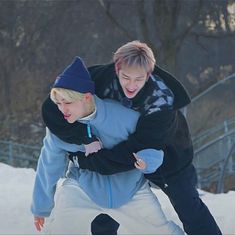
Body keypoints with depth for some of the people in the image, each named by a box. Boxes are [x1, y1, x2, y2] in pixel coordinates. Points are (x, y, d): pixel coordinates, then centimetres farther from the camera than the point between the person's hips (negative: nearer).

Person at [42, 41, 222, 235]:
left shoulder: (162, 101, -39)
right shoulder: (102, 78, -31)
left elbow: (135, 151, -38)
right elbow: (53, 108, -30)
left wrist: (86, 161, -34)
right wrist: (85, 138, -38)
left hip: (168, 154, -3)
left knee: (189, 208, 1)